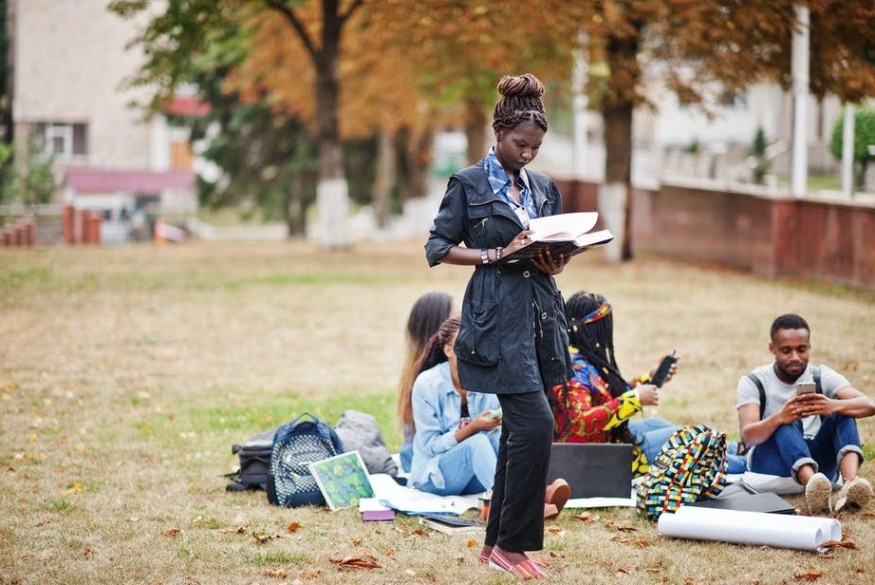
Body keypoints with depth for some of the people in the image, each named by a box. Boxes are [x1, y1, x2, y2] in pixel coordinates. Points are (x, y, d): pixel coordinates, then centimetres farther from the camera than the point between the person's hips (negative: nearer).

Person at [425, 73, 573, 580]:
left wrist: (556, 262, -3)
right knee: (536, 423, -16)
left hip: (541, 315, 7)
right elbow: (439, 248, -3)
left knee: (520, 429, 8)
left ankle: (498, 542, 16)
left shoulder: (545, 188, 14)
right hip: (497, 316, -6)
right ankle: (512, 544, -7)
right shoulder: (468, 185, -2)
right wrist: (497, 254, -14)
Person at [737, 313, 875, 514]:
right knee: (785, 424, -31)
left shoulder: (822, 377, 2)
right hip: (770, 464, -2)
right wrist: (779, 418, -41)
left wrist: (834, 406, -38)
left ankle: (850, 483, -46)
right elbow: (747, 437, -20)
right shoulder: (753, 382, -3)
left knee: (844, 411, -20)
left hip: (816, 463, 3)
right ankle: (813, 485, -61)